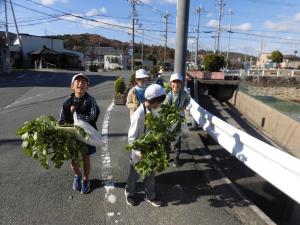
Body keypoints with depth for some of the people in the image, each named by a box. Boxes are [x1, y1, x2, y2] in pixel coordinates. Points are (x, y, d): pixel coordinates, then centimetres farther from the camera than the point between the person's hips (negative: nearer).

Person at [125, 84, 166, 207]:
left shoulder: (152, 110, -4)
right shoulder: (139, 114, -27)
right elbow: (131, 137, -22)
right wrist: (138, 152, -22)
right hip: (140, 151, -6)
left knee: (151, 174, 19)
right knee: (134, 175, 17)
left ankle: (150, 196, 40)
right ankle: (129, 193, 43)